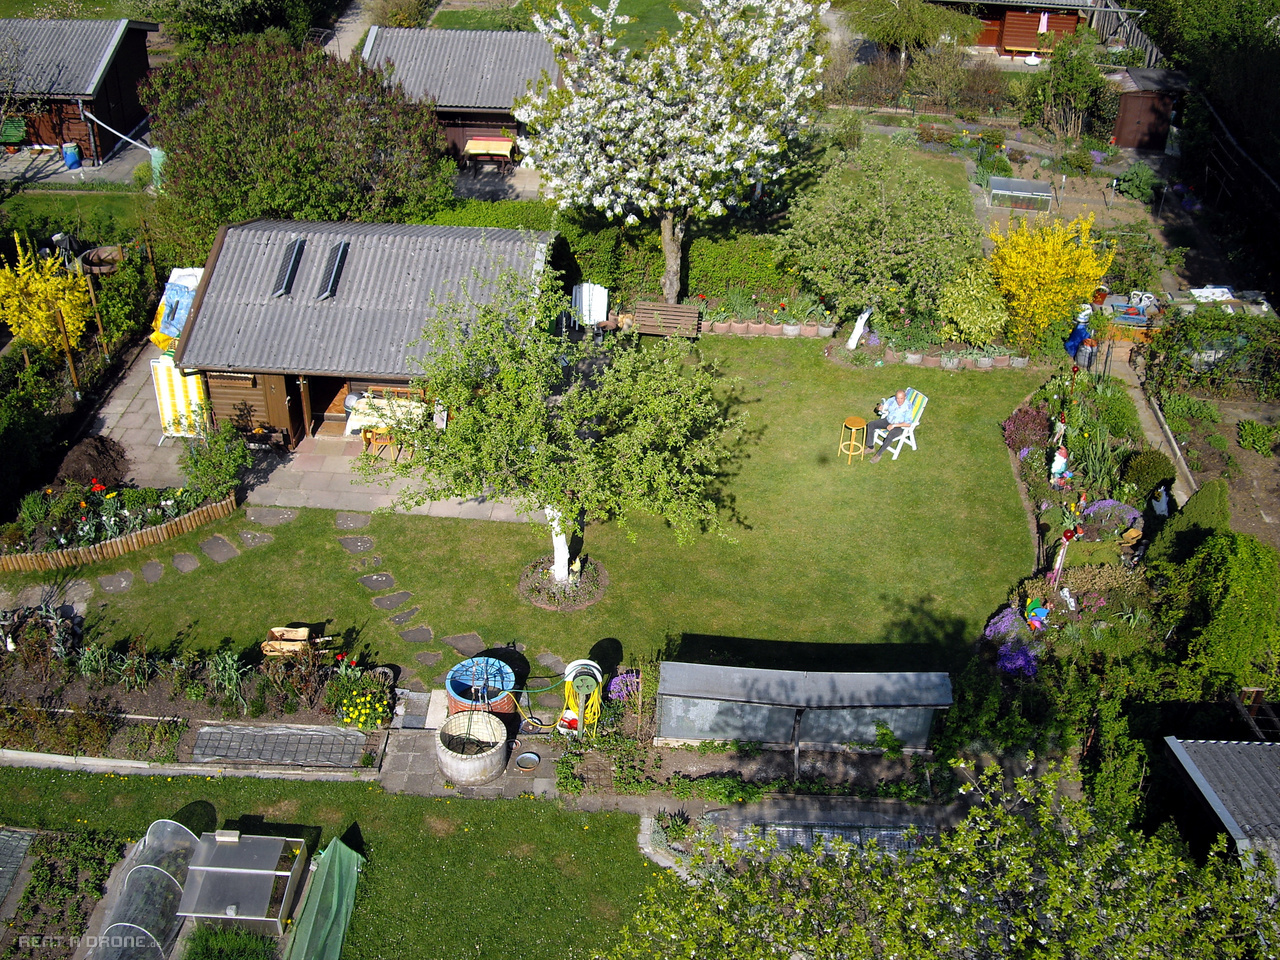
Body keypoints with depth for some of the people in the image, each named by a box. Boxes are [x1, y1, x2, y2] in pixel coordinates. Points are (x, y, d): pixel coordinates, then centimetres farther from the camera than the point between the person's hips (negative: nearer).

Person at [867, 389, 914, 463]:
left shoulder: (908, 407, -23)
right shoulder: (892, 400, -8)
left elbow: (908, 424, -24)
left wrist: (894, 425, -24)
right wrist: (879, 407, -24)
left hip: (899, 426, -6)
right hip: (887, 420, 6)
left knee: (890, 436, -36)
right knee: (870, 425, -11)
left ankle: (878, 455, -20)